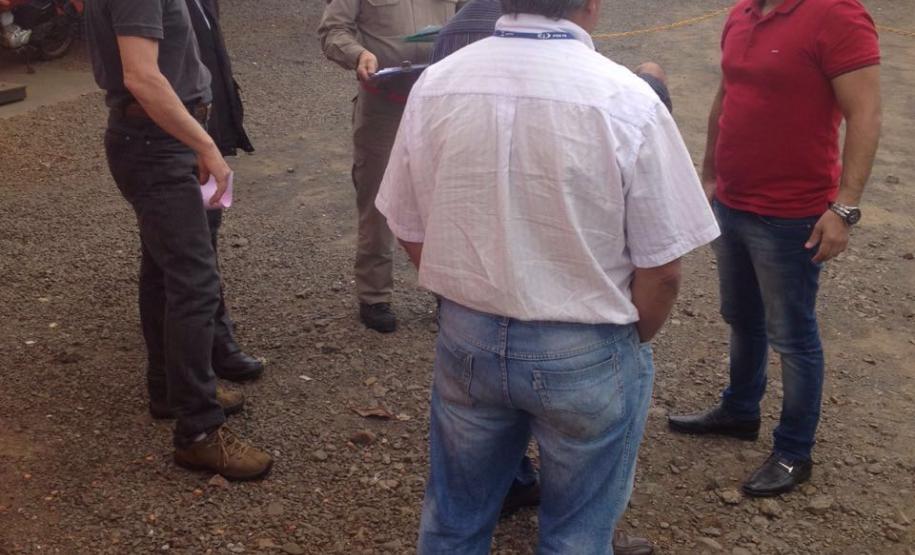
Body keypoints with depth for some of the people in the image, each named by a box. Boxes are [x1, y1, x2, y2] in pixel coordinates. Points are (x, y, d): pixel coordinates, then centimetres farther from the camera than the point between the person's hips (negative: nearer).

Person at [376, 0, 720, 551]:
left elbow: (411, 233, 2)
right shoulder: (625, 101, -19)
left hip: (465, 338, 4)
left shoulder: (434, 86, -8)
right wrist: (630, 339, 7)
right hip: (586, 352, -3)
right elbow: (660, 269, -13)